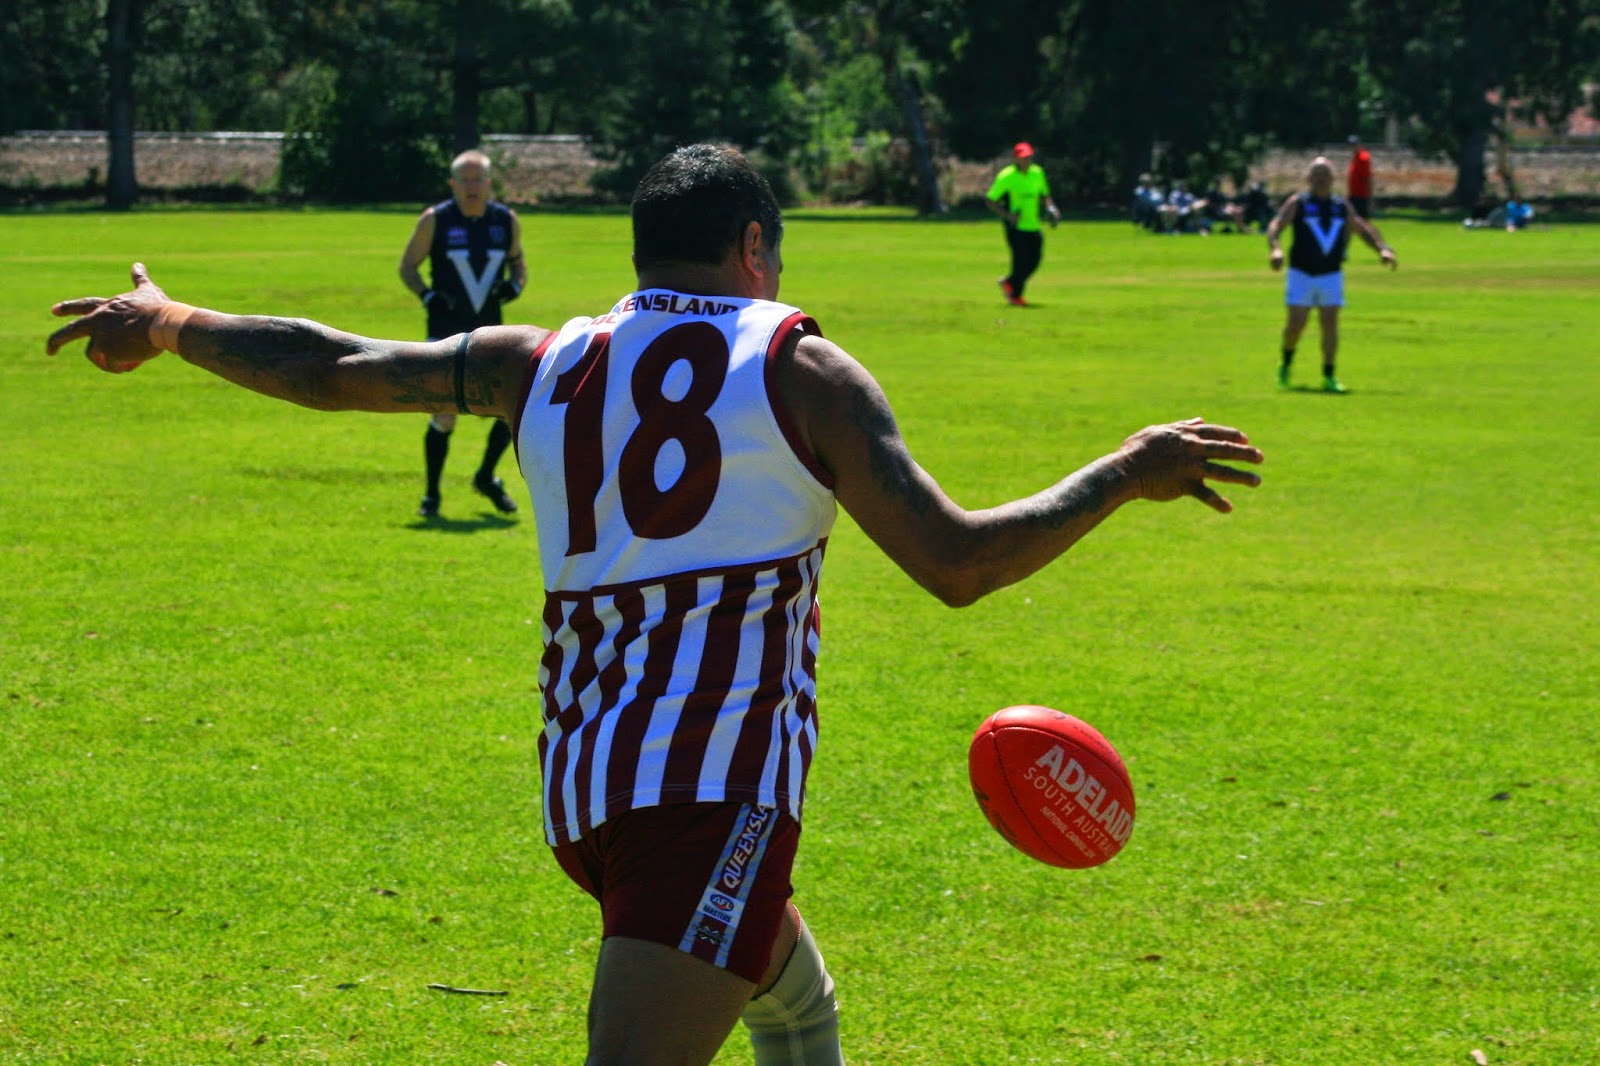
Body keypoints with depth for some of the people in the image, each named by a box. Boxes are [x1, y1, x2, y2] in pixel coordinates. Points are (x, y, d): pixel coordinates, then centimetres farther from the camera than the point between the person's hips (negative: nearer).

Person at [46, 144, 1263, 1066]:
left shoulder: (544, 366, 11)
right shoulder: (800, 371, 0)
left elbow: (335, 368, 15)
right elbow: (956, 563, -5)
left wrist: (173, 325, 31)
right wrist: (1126, 476, 6)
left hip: (581, 787, 7)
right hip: (720, 784, -7)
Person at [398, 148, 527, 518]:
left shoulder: (507, 221, 2)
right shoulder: (434, 221, -7)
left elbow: (517, 261, 18)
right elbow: (407, 267, 2)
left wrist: (514, 285, -4)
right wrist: (427, 295, -15)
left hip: (490, 333, 3)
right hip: (446, 332, -3)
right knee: (444, 417, -5)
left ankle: (486, 477, 23)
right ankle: (431, 495, 11)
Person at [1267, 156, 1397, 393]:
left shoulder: (1342, 207, 11)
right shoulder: (1297, 203, 1)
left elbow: (1363, 229, 19)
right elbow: (1275, 225, -10)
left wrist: (1382, 249, 4)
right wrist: (1275, 248, -29)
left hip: (1331, 275, 2)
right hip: (1301, 274, -2)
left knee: (1330, 323, -6)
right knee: (1296, 323, -5)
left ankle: (1329, 376, -1)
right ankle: (1286, 363, 22)